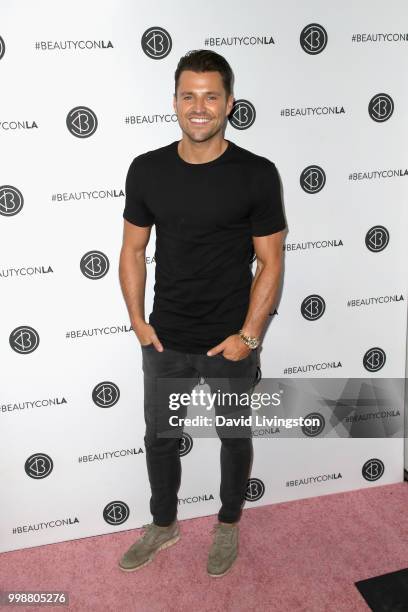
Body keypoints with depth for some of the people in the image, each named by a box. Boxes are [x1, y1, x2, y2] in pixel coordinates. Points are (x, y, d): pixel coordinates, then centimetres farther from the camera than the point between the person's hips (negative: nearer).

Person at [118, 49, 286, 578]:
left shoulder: (257, 174, -12)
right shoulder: (146, 170, -4)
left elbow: (270, 262, -8)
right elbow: (133, 250, 5)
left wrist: (248, 336, -12)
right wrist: (138, 321, 0)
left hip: (230, 344, -2)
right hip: (164, 342, 3)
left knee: (234, 438, 18)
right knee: (159, 437, 18)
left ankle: (228, 524, 44)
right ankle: (163, 524, 44)